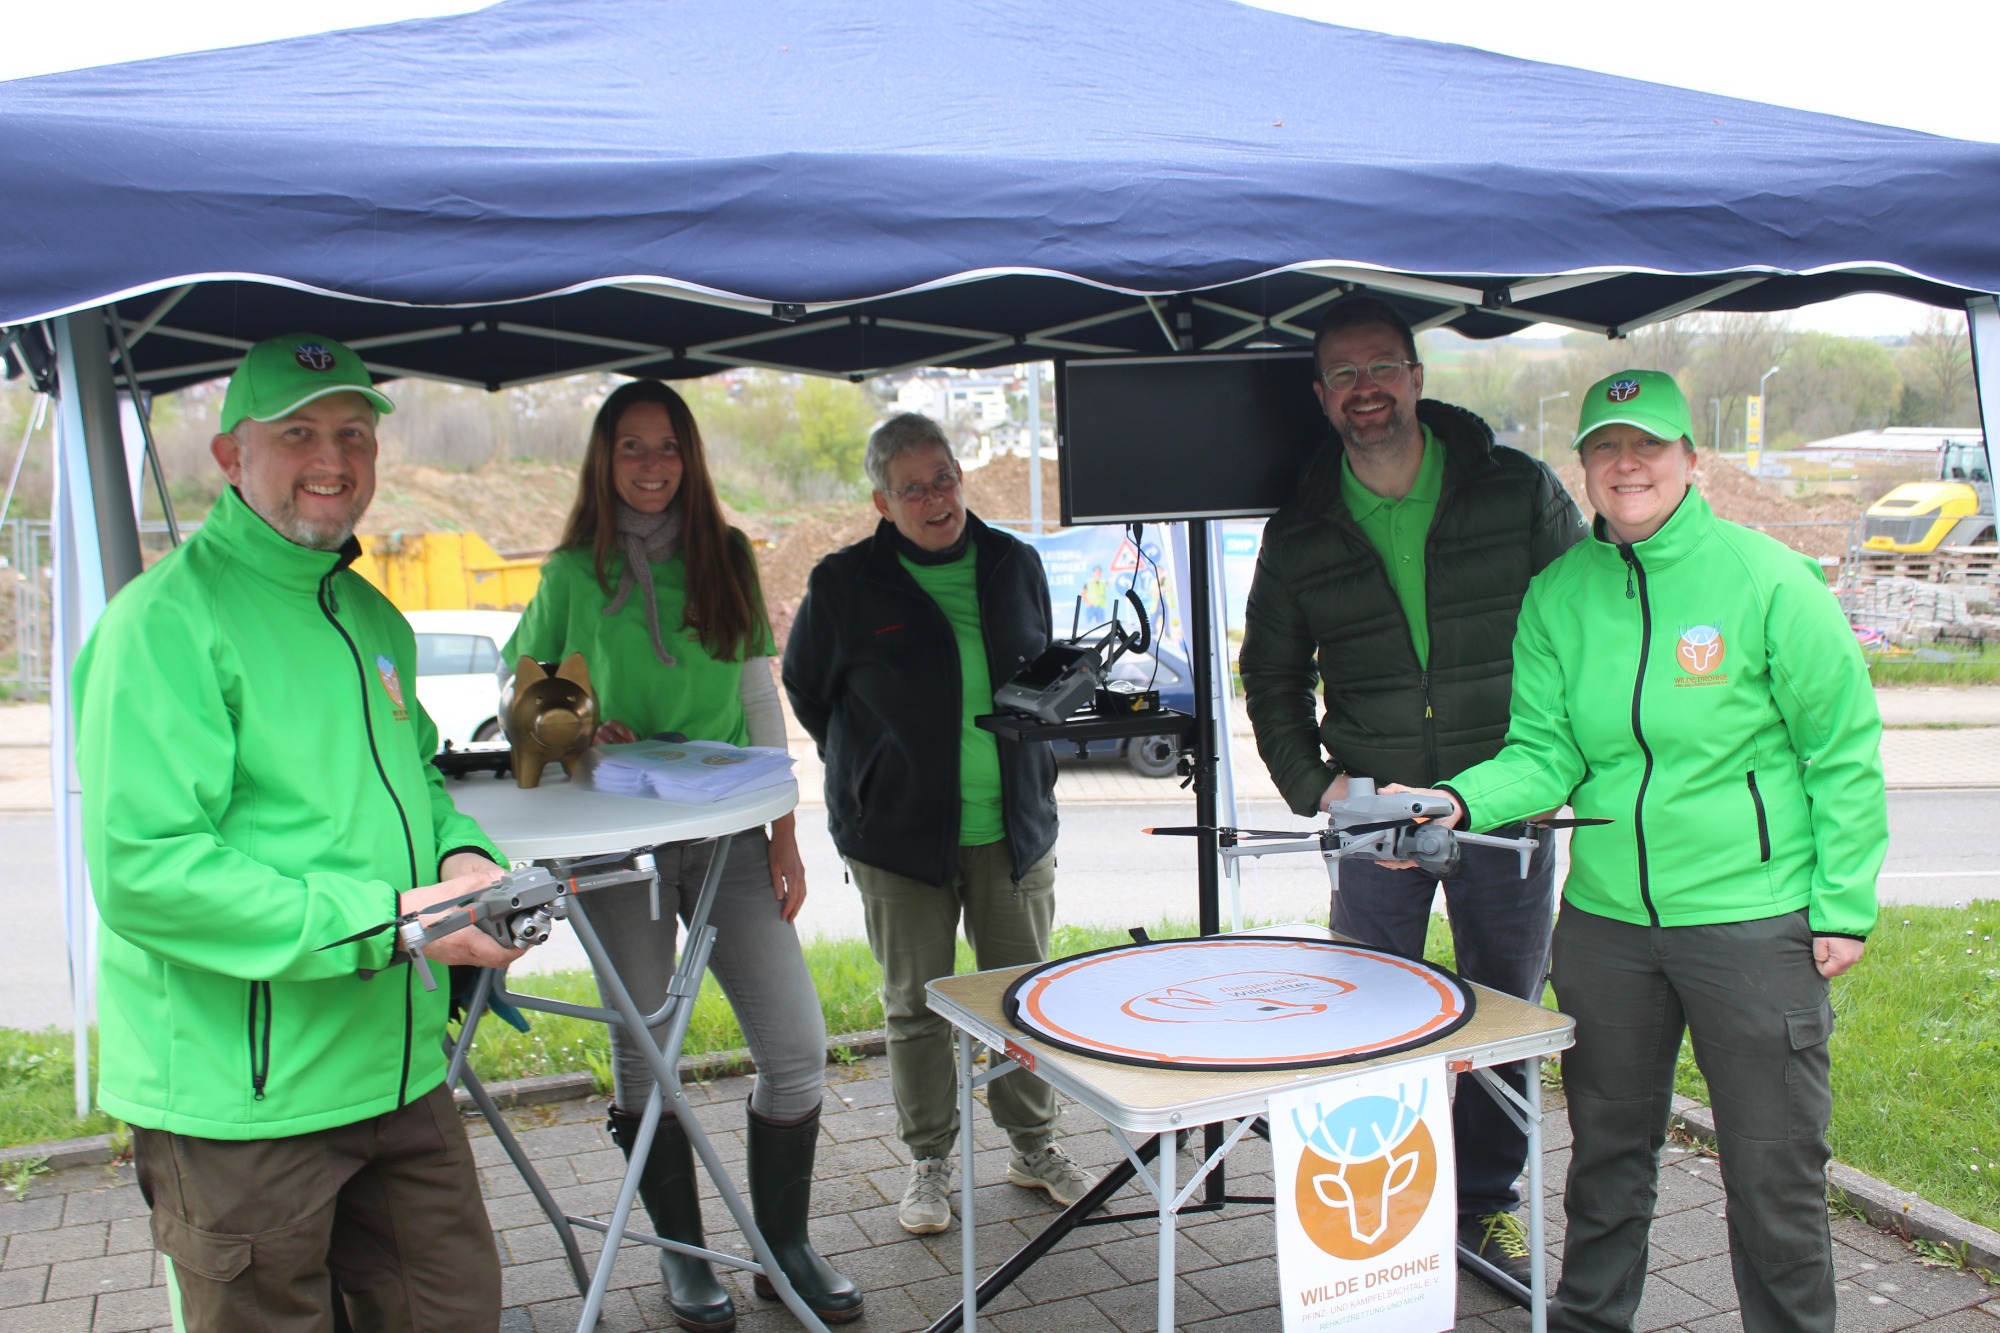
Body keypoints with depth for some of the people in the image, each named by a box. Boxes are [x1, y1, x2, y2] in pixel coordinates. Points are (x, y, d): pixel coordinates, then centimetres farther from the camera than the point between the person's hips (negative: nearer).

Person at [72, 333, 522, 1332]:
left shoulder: (371, 616, 12)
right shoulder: (165, 621, -15)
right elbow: (143, 869, -22)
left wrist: (460, 855, 0)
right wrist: (386, 918, -24)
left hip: (398, 1075, 8)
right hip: (242, 1104, -7)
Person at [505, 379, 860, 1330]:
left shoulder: (727, 558, 7)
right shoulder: (572, 573, 4)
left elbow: (761, 700, 8)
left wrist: (784, 834, 4)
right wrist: (575, 731, -11)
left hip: (728, 832, 2)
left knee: (797, 1047, -2)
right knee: (642, 1054, 6)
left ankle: (786, 1248, 18)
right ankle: (683, 1254, 25)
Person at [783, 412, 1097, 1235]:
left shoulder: (1014, 565, 5)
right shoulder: (845, 583, -5)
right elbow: (805, 688, 8)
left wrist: (1034, 765, 12)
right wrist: (868, 770, 6)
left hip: (1014, 828, 3)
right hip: (899, 835, -3)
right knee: (915, 1005, 7)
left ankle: (1034, 1146, 29)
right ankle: (928, 1162, 23)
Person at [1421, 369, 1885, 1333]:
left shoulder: (1767, 579, -9)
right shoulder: (1556, 595, 1)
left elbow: (1844, 755, -5)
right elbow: (1544, 753, -1)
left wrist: (1844, 906, -6)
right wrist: (1460, 801, -20)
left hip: (1752, 918, -3)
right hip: (1605, 918, 4)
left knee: (1773, 1161, 9)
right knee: (1607, 1143, 18)